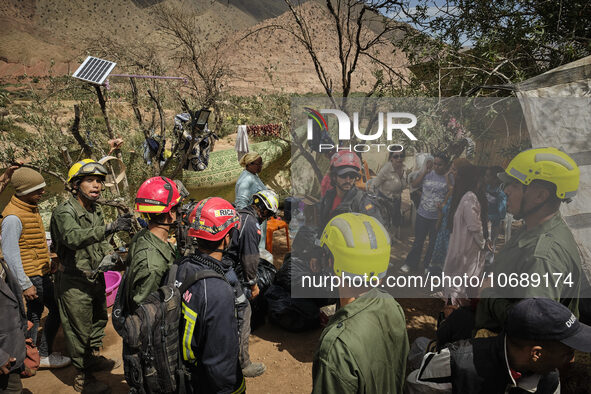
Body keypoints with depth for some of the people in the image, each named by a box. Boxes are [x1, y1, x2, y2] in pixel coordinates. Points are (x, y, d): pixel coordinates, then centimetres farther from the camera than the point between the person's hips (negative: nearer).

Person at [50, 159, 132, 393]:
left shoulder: (96, 210, 5)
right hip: (74, 282, -8)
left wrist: (109, 255, -4)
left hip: (96, 277, 8)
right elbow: (74, 237, -42)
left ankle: (93, 358, 46)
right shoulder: (64, 211, -21)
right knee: (79, 330, 4)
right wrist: (109, 228, -55)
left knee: (99, 320, 24)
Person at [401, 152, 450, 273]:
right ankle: (410, 263, 27)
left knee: (434, 242, 13)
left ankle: (428, 265, 32)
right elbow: (414, 185, -7)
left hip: (437, 217, -1)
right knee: (418, 240, 12)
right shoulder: (428, 174, -3)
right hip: (422, 214, 1)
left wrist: (443, 204, -24)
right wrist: (425, 172, -13)